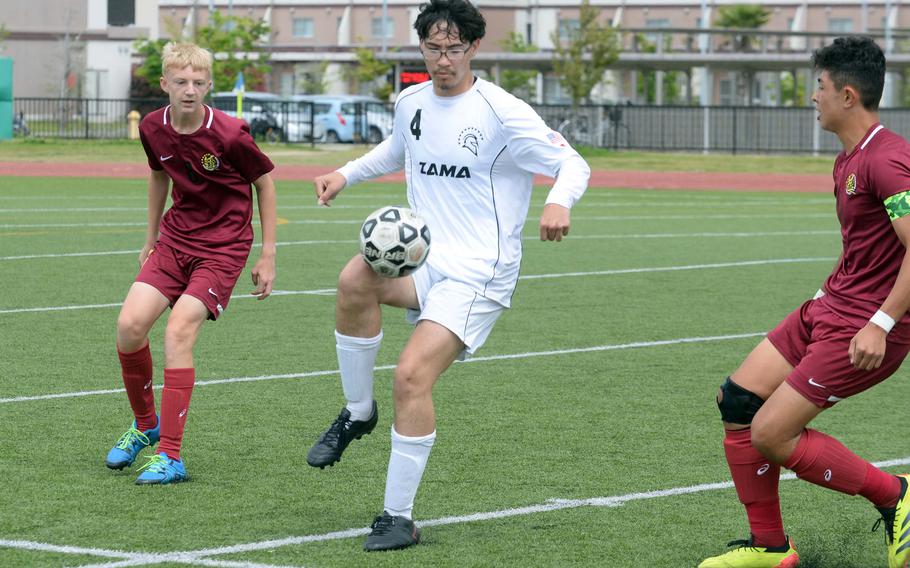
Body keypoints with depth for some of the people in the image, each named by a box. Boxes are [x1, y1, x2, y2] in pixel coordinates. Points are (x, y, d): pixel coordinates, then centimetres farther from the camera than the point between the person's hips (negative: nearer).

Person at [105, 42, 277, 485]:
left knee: (178, 331, -19)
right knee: (130, 325, -11)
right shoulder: (153, 128, -3)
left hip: (223, 246, -5)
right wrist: (150, 239, 22)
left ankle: (171, 457, -14)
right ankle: (145, 425, 15)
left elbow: (264, 182, -4)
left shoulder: (230, 135, -18)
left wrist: (267, 255, -3)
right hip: (175, 237, 5)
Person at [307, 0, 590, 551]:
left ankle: (399, 518, -7)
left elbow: (573, 164, -10)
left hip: (480, 272, -5)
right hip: (422, 258, 5)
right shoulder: (411, 102, 9)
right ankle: (358, 413, -6)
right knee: (355, 280, -28)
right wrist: (345, 174, 16)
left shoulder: (502, 112, -11)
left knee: (412, 375, -21)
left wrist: (559, 202, -32)